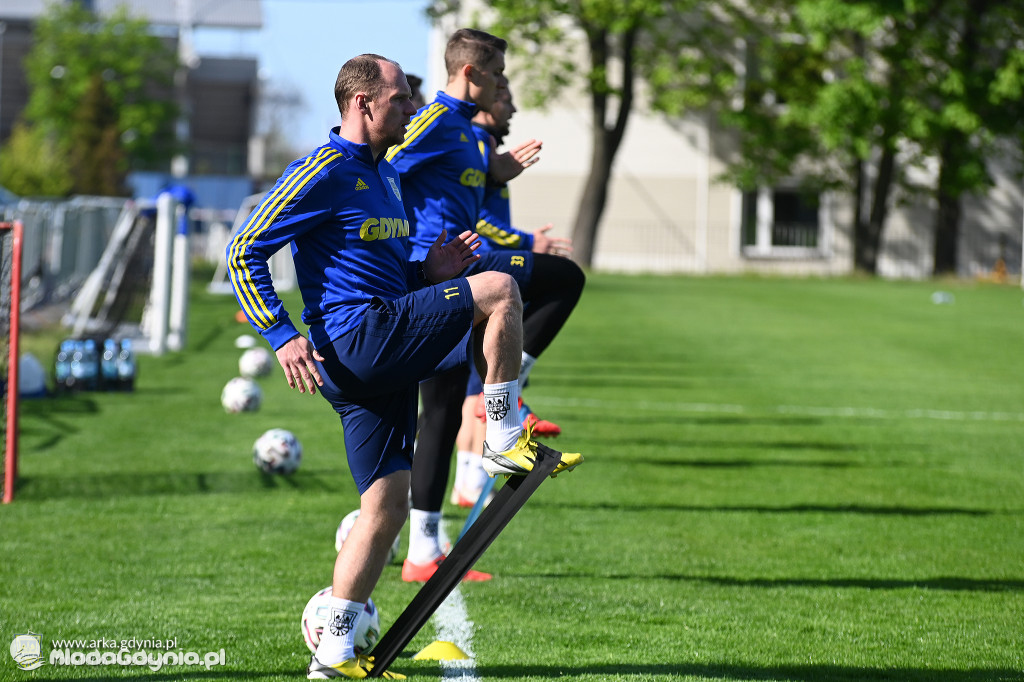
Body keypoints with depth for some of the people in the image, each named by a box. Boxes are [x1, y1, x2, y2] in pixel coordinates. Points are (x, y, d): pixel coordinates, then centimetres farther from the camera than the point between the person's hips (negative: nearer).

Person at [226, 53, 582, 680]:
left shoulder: (386, 177, 22)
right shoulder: (324, 173, -7)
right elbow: (244, 253, -9)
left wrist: (429, 272, 11)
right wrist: (283, 337, -18)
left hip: (382, 357, 9)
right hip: (355, 338, -9)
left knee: (387, 503, 5)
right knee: (499, 289, -14)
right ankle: (506, 441, -6)